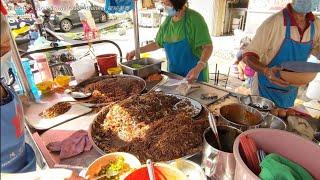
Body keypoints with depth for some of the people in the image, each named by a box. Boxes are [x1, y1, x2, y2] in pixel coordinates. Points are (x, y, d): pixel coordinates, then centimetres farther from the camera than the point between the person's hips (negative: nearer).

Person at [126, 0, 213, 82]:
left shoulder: (194, 18, -13)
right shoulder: (167, 21, 4)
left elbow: (208, 46, -16)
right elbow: (157, 44, 15)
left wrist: (198, 67, -32)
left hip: (194, 75, -5)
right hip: (173, 73, 5)